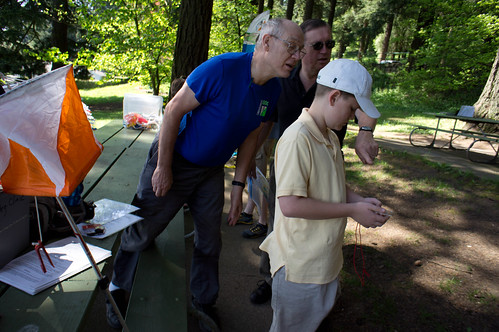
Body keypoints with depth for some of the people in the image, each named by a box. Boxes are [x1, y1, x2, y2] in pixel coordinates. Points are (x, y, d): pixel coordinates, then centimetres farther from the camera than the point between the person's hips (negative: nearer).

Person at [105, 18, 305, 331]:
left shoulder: (273, 91, -5)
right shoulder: (222, 69, -26)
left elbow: (250, 137, 4)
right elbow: (174, 110, -21)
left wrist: (238, 186, 4)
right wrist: (163, 168, -17)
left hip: (212, 170, 6)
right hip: (174, 161, -5)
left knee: (210, 241, 13)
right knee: (141, 231, 8)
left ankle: (204, 304, 36)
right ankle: (118, 288, 37)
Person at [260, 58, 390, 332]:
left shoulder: (331, 137, 6)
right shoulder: (297, 138, -26)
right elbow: (290, 205, -31)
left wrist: (360, 201, 0)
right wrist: (351, 210, -23)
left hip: (325, 257, 9)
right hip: (300, 265, -9)